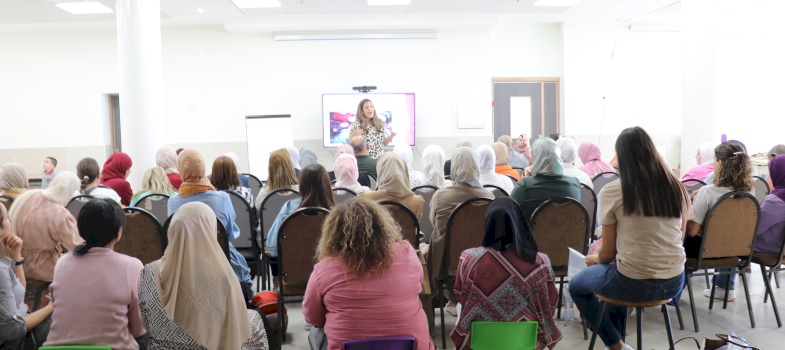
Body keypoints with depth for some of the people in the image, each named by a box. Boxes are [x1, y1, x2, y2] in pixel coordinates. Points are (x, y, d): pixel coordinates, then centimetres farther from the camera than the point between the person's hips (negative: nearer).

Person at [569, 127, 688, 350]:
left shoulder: (611, 192, -10)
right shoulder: (677, 189, 3)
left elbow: (609, 252, -4)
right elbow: (675, 236, 15)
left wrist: (595, 260, 19)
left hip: (632, 284, -5)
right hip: (674, 283, 6)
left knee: (577, 286, 23)